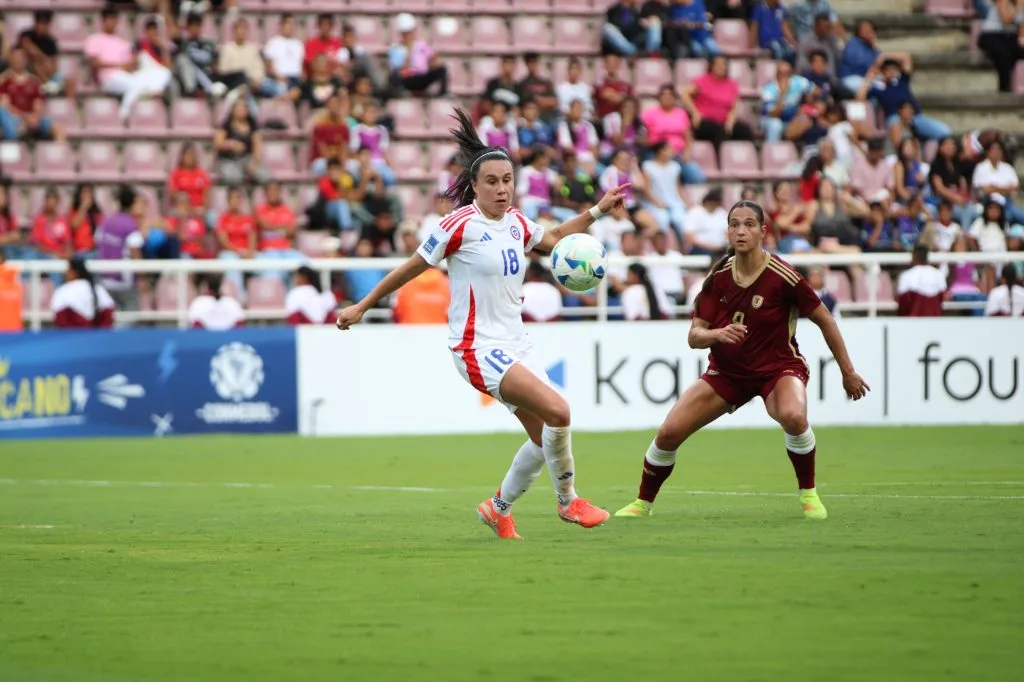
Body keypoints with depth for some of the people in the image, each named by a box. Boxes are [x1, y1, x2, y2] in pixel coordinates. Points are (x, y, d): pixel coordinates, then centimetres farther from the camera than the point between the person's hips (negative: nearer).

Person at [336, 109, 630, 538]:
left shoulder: (517, 223, 8)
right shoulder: (461, 225, -12)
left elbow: (555, 240, 29)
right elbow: (413, 268, -2)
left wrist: (597, 212, 20)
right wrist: (362, 307, 3)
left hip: (514, 345, 8)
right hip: (477, 347, -8)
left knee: (546, 439, 5)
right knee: (557, 411, -23)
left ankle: (499, 509, 27)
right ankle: (568, 501, -5)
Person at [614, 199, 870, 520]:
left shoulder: (782, 276, -19)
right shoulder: (718, 276, -7)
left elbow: (824, 320, -8)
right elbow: (694, 336, -7)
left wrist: (848, 372, -3)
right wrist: (717, 334, -31)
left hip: (778, 368, -4)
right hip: (726, 371, 4)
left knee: (793, 415, -37)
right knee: (669, 432, -7)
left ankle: (809, 495, -15)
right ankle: (642, 504, 17)